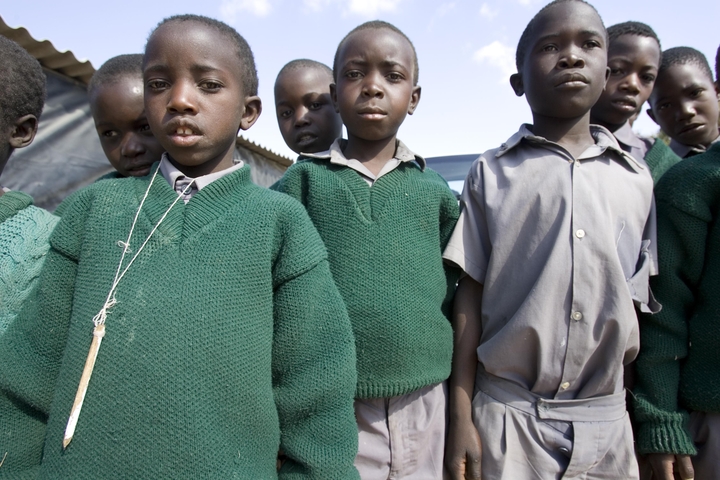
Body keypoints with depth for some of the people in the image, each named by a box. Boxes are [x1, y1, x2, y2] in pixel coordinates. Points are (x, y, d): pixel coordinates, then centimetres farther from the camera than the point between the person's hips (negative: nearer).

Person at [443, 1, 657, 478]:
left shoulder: (637, 180, 5)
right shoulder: (492, 173, 0)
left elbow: (640, 305, 8)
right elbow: (470, 293, -2)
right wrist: (461, 418, -3)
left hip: (606, 423, 3)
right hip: (506, 416, -2)